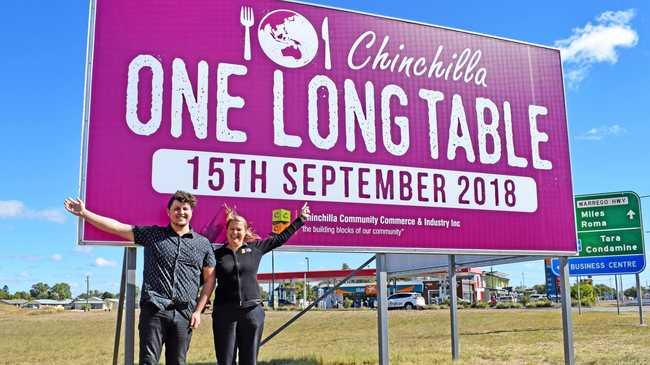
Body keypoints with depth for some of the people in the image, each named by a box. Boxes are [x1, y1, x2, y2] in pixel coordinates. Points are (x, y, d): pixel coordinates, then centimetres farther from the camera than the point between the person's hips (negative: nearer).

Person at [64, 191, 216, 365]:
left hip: (184, 314, 1)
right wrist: (84, 213, 3)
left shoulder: (203, 244, 10)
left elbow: (210, 280, 11)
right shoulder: (152, 234, 9)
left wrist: (198, 311, 3)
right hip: (153, 310, -1)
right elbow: (117, 227, 7)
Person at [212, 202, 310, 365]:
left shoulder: (256, 248, 7)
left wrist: (301, 218, 19)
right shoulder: (217, 254, 4)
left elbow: (280, 238, 15)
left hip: (252, 311, 1)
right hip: (224, 312, -1)